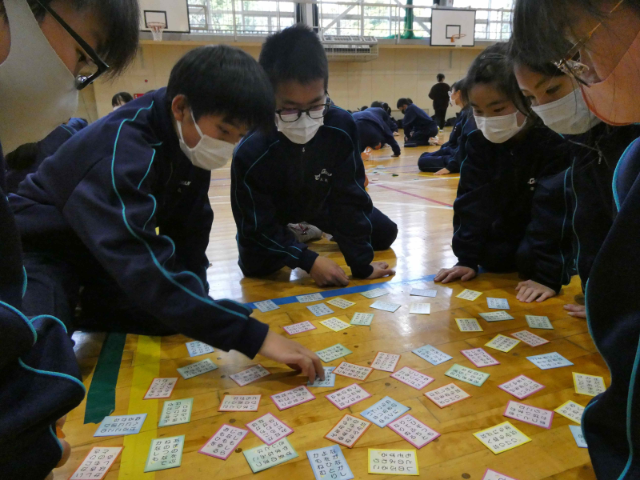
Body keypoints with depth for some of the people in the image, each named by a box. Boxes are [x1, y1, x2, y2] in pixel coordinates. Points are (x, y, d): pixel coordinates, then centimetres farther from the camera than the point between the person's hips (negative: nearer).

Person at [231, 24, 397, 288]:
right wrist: (308, 261, -37)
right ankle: (297, 238, 13)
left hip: (322, 203, 2)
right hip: (271, 219, -2)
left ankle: (314, 231, 27)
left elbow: (349, 197, -25)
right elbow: (258, 228, -28)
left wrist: (361, 263, -24)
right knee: (255, 265, -20)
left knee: (385, 234, 4)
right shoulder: (250, 154, -39)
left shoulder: (341, 127, -34)